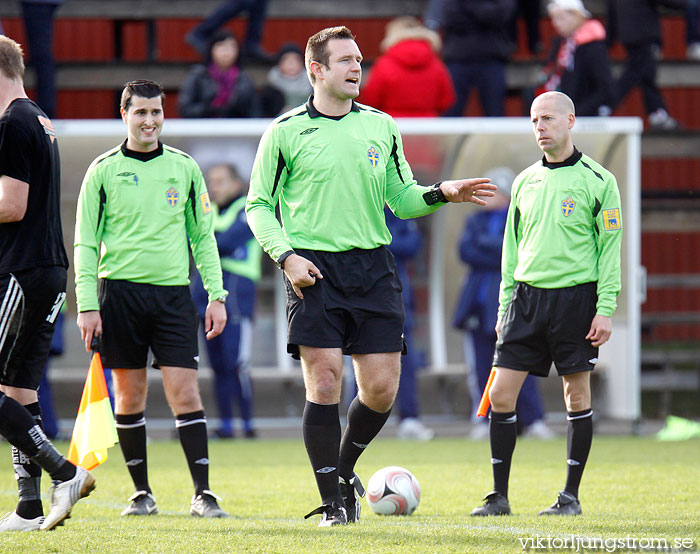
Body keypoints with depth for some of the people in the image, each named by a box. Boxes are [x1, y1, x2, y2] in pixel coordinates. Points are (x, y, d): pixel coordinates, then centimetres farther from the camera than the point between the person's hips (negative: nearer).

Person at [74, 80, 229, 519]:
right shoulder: (104, 170, 3)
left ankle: (202, 492, -6)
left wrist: (217, 295, 6)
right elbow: (85, 243, 3)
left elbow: (203, 236, 14)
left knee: (185, 392, -7)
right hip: (120, 289, -1)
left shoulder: (184, 168, 9)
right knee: (130, 396, 3)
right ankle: (142, 492, 13)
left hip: (173, 291, 1)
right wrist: (87, 305, -5)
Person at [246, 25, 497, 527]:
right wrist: (287, 256, -10)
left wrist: (441, 194, -2)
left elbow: (401, 198, 16)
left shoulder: (381, 127, 10)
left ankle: (344, 471, 26)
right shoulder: (285, 132, 0)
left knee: (382, 388, -1)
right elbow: (259, 205, 3)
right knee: (325, 384, -8)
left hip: (373, 266, 3)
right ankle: (333, 502, 1)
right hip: (314, 269, -3)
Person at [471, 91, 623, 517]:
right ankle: (500, 496, 3)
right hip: (527, 297, 4)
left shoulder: (597, 180, -2)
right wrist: (505, 306, 13)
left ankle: (571, 496, 10)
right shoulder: (525, 182, 13)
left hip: (575, 295, -4)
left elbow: (610, 247, -3)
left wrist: (605, 309, -9)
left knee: (577, 395, 1)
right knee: (501, 395, -3)